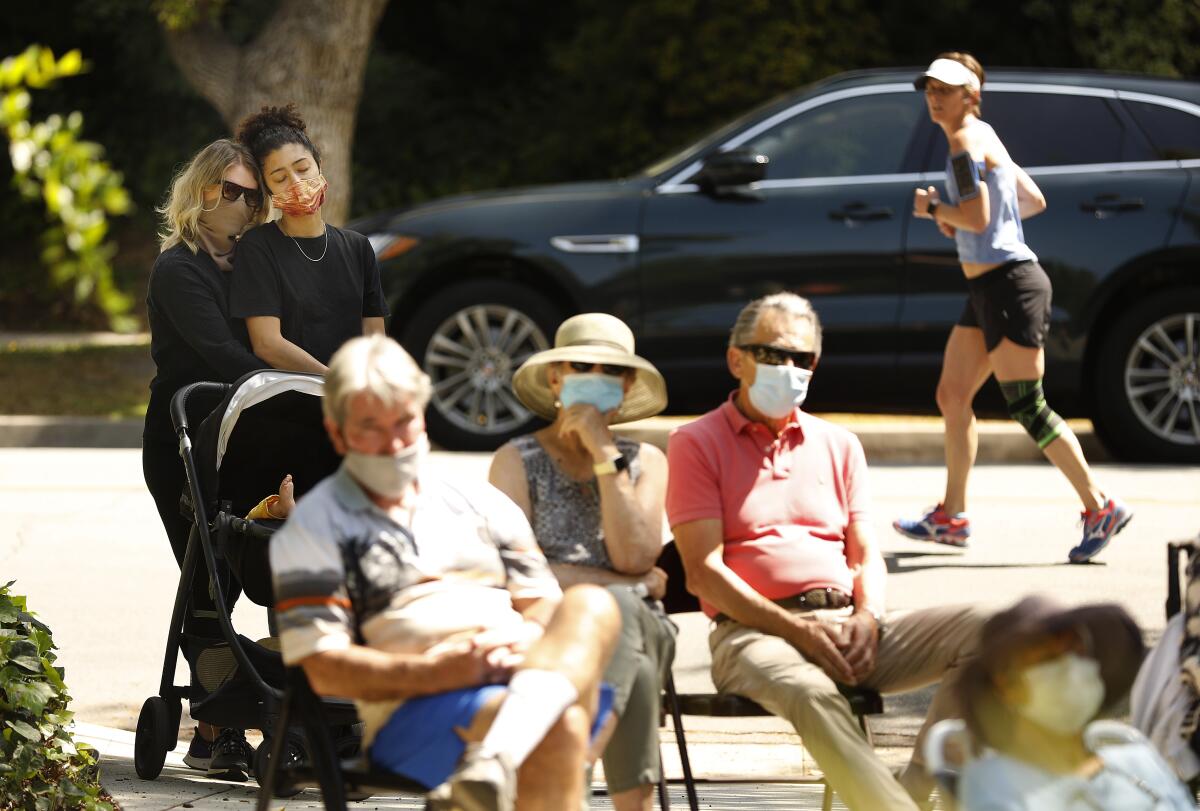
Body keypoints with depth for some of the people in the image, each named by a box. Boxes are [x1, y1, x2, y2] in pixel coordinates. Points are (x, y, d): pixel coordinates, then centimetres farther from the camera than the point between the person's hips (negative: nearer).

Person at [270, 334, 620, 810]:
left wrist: (529, 649, -6)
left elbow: (544, 607, 20)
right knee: (559, 727, -37)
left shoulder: (481, 504, 27)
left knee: (591, 607, -30)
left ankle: (495, 760, -51)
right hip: (408, 713, -5)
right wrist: (437, 672, -16)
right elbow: (324, 669, 0)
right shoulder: (314, 529, 11)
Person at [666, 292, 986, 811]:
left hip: (848, 628, 5)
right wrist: (796, 628, -14)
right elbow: (703, 572, -2)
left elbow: (866, 558, 18)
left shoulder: (838, 445, 24)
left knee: (978, 631, -20)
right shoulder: (697, 445, 8)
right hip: (755, 632, -5)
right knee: (810, 691, -41)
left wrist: (868, 618, -6)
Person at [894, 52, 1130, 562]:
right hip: (987, 289, 11)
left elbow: (977, 216, -22)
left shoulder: (967, 141, -12)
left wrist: (933, 208, -5)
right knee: (952, 397, 11)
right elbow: (1034, 200, 23)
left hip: (1010, 285, -11)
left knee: (1026, 406, -9)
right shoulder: (982, 138, 17)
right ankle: (951, 517, 17)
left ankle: (1100, 509, -6)